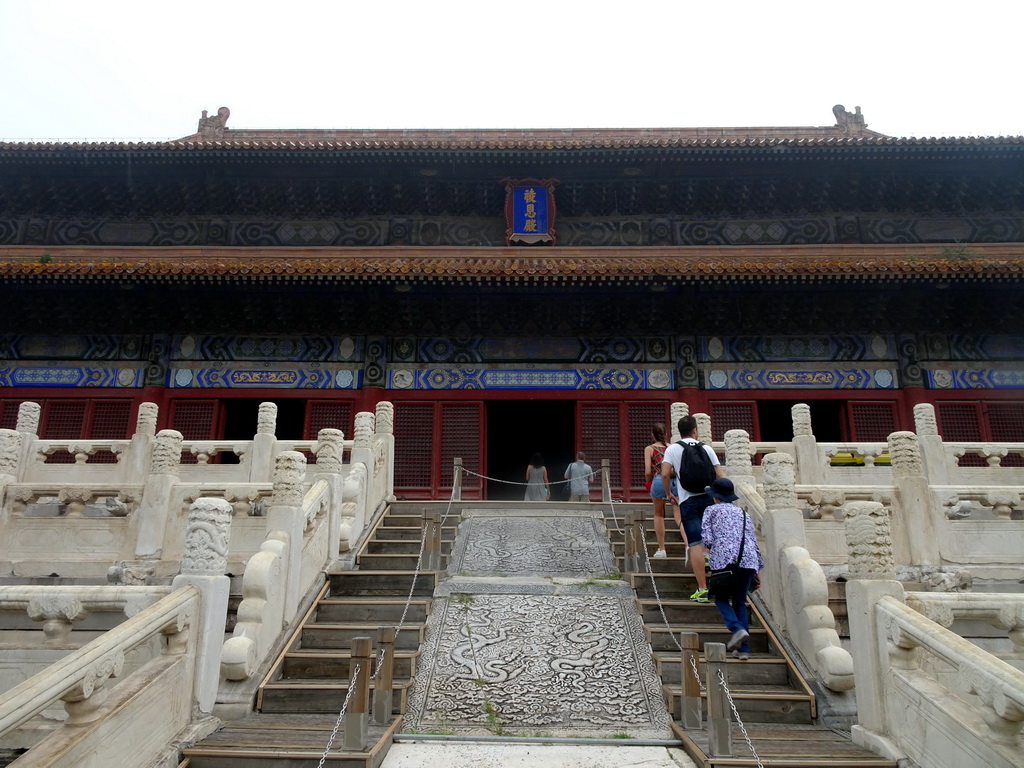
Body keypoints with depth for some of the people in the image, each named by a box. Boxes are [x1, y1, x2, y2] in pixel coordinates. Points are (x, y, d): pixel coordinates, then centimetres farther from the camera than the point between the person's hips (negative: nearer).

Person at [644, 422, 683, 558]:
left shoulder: (649, 449, 4)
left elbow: (648, 471, -4)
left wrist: (648, 483, 13)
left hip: (659, 481, -2)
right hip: (675, 480, 2)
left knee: (659, 515, 16)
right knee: (679, 516, 2)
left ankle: (661, 549, 19)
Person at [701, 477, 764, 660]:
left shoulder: (711, 510, 11)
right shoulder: (743, 513, 23)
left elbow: (707, 539, 0)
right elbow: (754, 541, 19)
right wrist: (758, 569, 25)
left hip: (724, 559, -4)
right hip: (748, 560, 4)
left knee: (721, 599, 13)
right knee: (740, 601, 14)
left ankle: (738, 629, -13)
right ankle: (744, 649, 9)